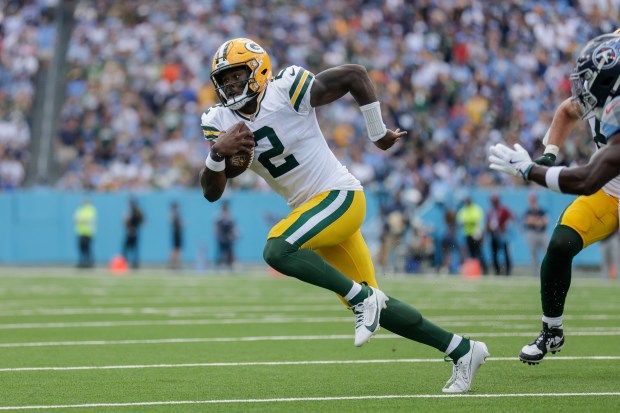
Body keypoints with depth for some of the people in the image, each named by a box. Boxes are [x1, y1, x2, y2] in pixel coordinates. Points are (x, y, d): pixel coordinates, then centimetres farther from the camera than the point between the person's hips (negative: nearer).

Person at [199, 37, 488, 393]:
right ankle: (463, 350, 19)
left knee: (277, 250, -29)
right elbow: (212, 192, -1)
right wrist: (218, 153, -20)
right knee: (372, 307, 8)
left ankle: (363, 297, -16)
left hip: (339, 195, -7)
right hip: (310, 208, 7)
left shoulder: (289, 91, -15)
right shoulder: (221, 122, 2)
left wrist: (378, 134, -4)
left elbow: (356, 75, -9)